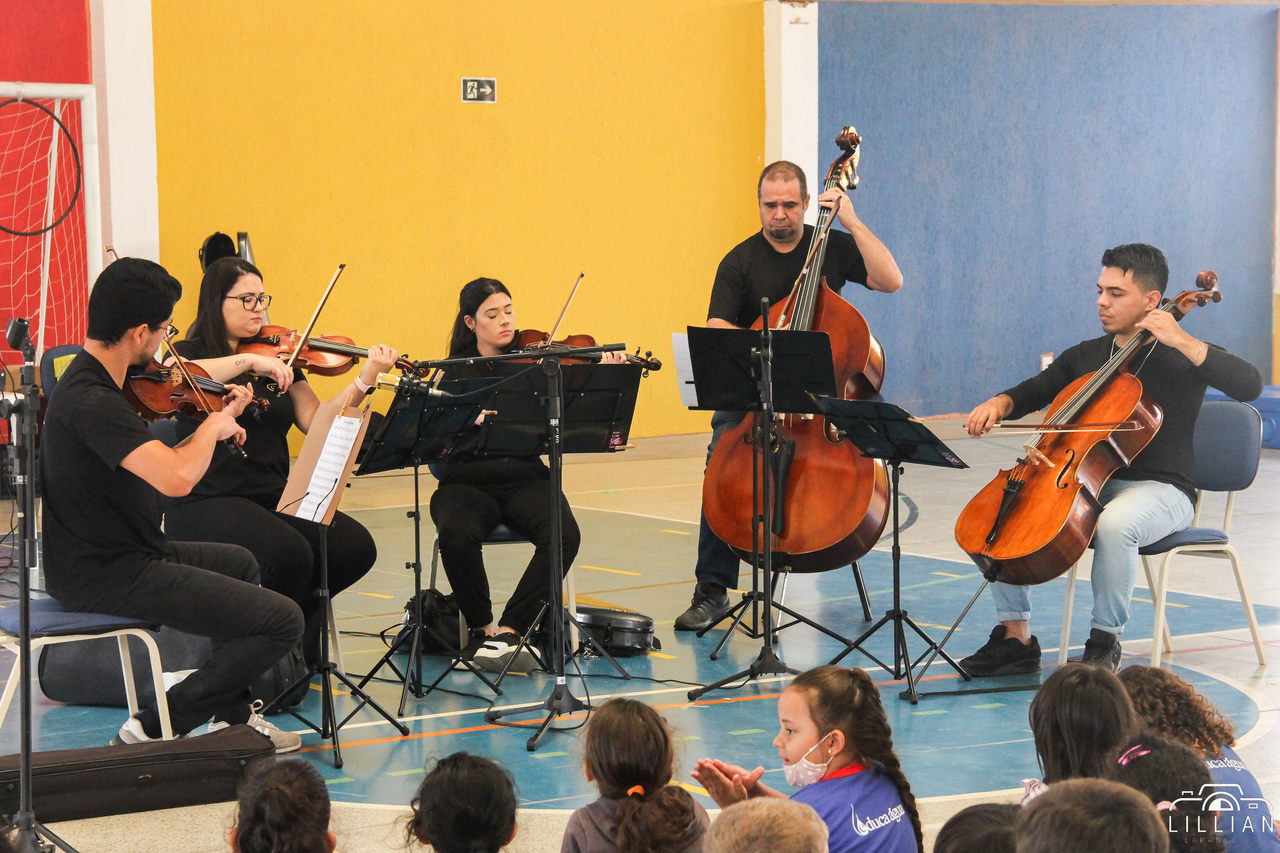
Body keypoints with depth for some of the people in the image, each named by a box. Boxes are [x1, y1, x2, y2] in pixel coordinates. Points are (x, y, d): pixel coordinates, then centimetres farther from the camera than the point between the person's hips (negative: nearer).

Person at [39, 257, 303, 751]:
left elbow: (155, 466, 15)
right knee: (282, 621, -12)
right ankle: (156, 728, -3)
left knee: (239, 563, 34)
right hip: (105, 576, -11)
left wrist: (220, 421, 11)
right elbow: (177, 478, -35)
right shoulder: (92, 402, -25)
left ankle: (233, 717, 34)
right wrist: (213, 425, -16)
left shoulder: (91, 380, 9)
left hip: (104, 557, 11)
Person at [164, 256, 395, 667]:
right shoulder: (190, 352, 3)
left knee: (355, 547, -18)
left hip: (275, 497, 6)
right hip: (209, 503, -6)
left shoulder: (279, 359, 16)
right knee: (290, 554, -32)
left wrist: (365, 381, -9)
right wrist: (249, 360, -25)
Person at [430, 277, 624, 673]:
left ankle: (508, 629, -21)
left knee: (563, 535, -29)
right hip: (467, 483, -1)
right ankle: (482, 627, -11)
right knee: (457, 535, -34)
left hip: (525, 480, 1)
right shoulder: (456, 372, 7)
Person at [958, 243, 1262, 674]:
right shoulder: (1085, 356, 14)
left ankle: (1105, 642, -18)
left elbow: (1250, 385, -18)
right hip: (1086, 485, 6)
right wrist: (999, 404, -1)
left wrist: (1181, 340, -22)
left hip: (1158, 489, -6)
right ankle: (1015, 636, -7)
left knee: (1114, 523, -39)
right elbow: (1031, 392, 23)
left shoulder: (1180, 357, -3)